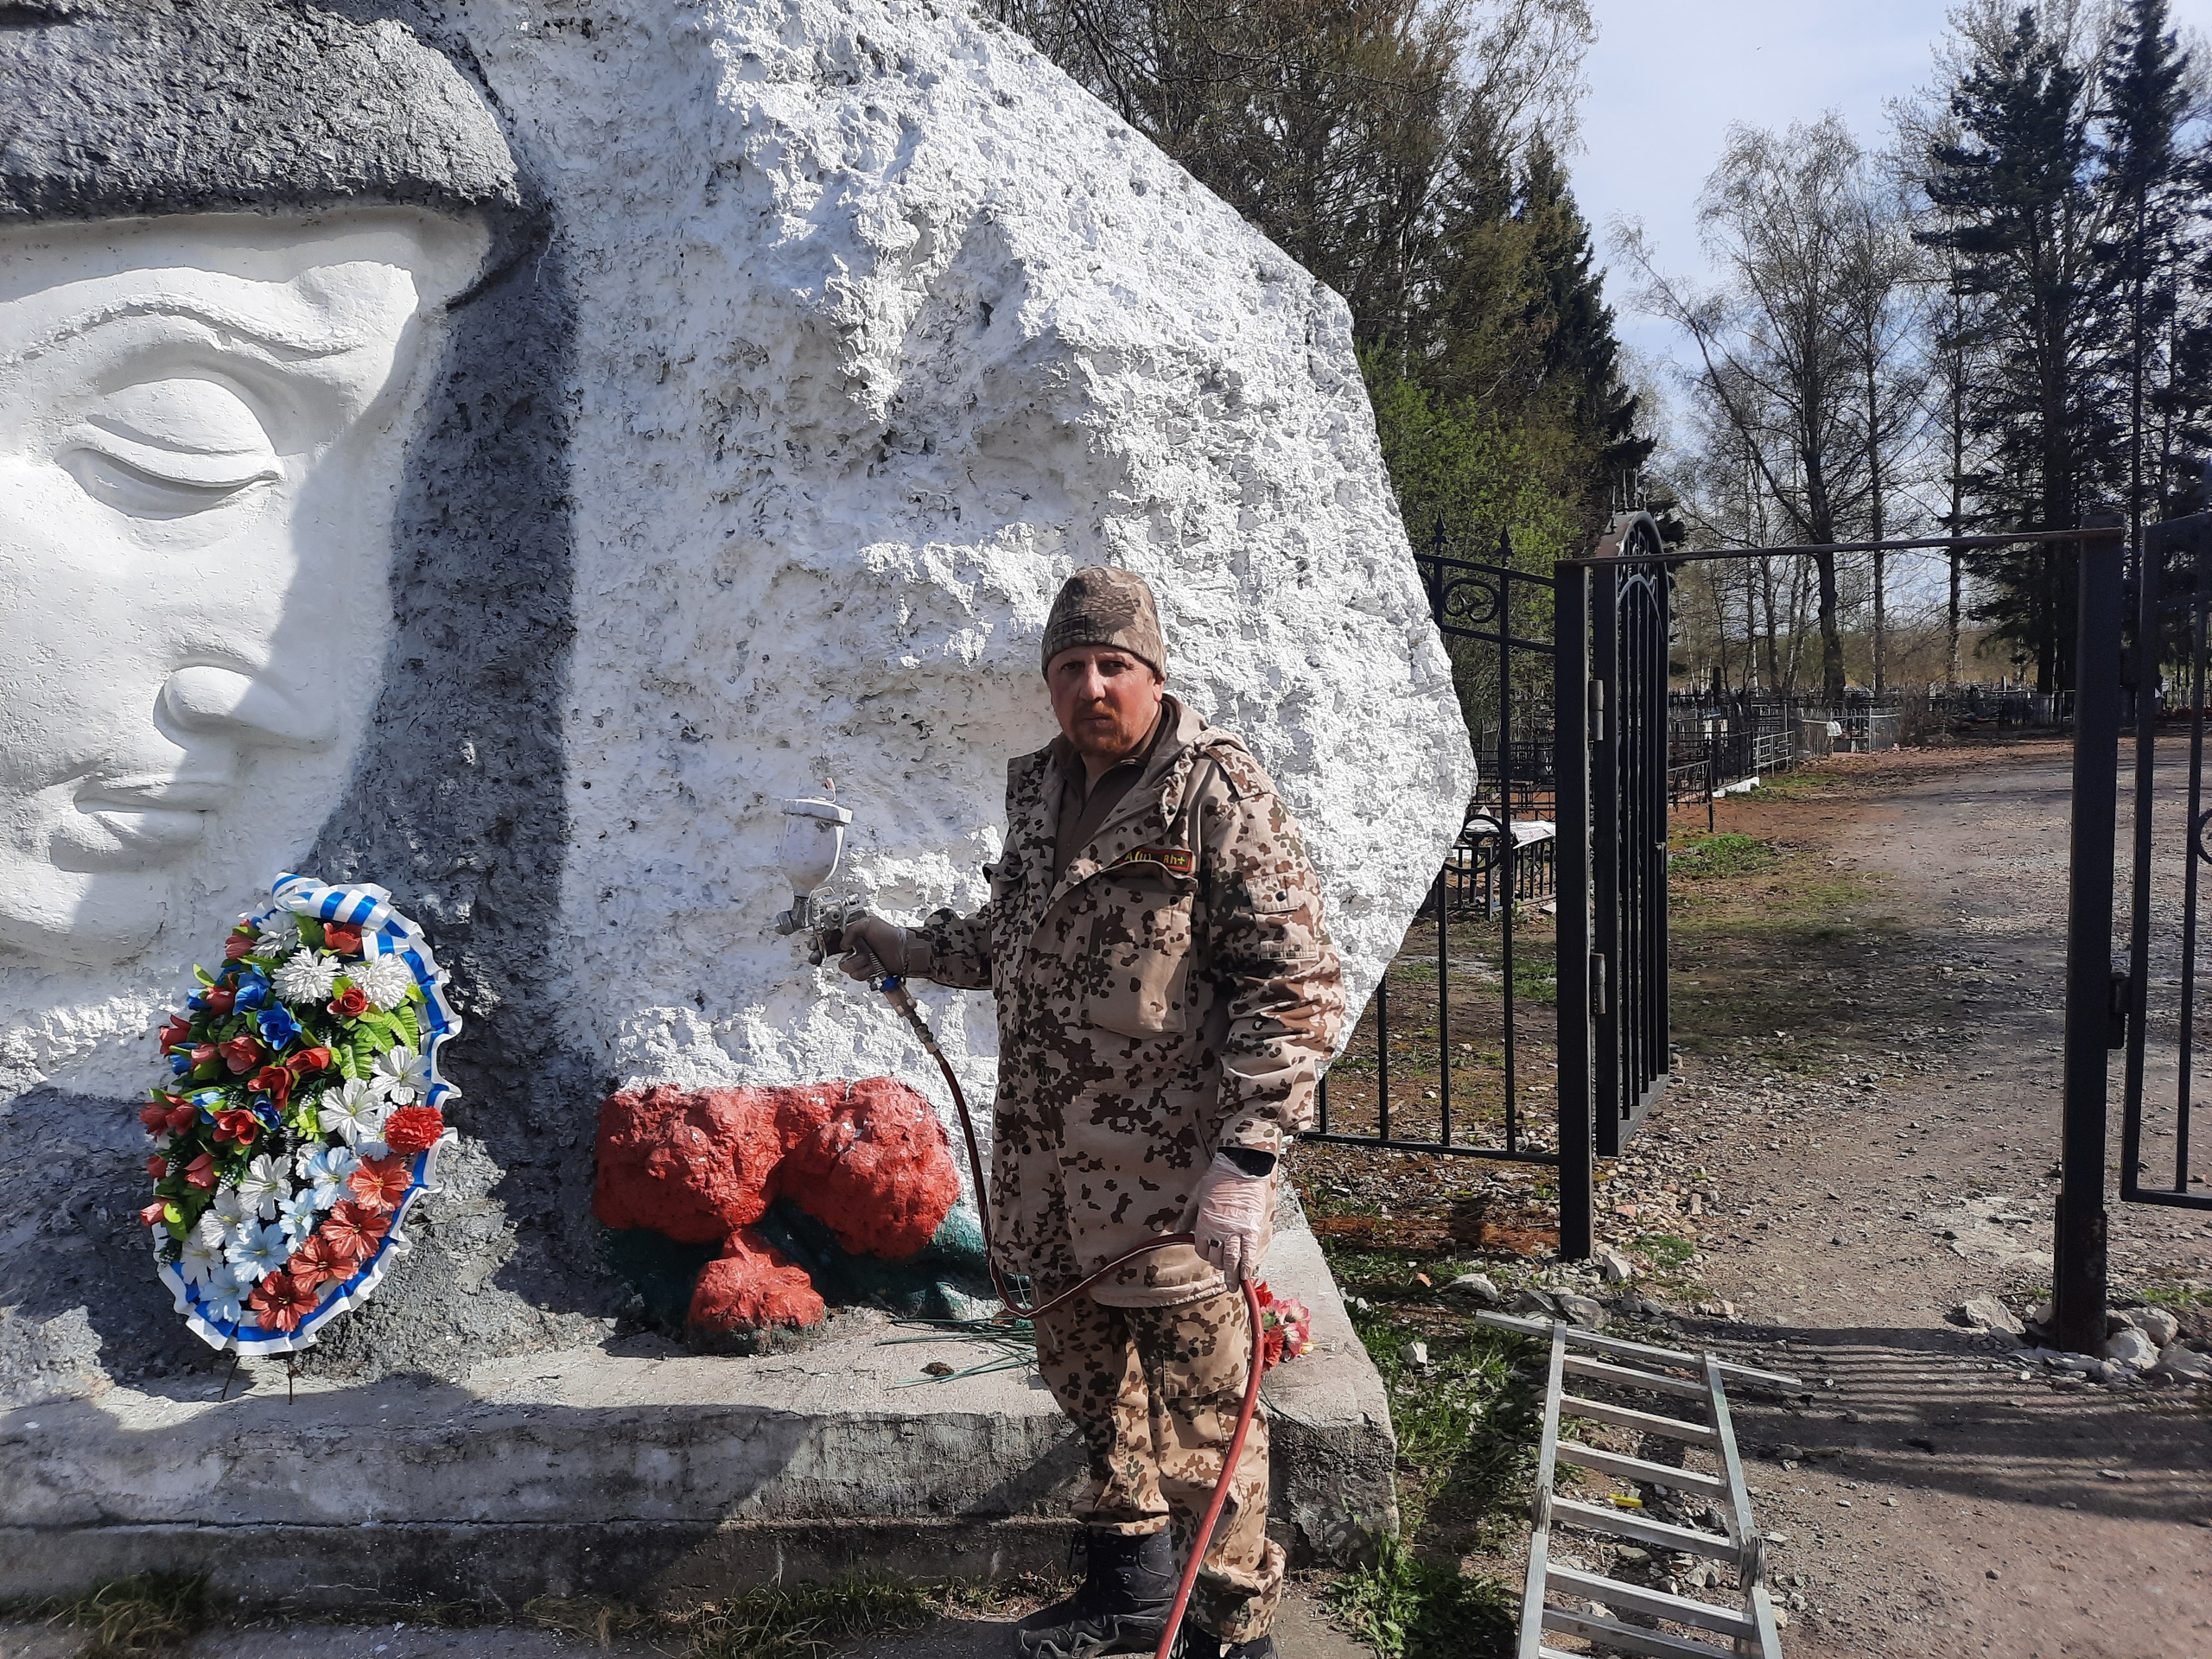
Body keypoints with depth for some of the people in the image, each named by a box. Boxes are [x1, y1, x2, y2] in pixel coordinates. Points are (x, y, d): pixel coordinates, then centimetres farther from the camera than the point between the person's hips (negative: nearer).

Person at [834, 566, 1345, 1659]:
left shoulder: (1220, 798, -12)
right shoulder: (1040, 792, 11)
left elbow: (1297, 989, -17)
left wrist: (1245, 1161, -23)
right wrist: (905, 949, 19)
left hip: (1172, 1178, -7)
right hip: (1050, 1169, 8)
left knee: (1198, 1411, 5)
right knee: (1089, 1383, 21)